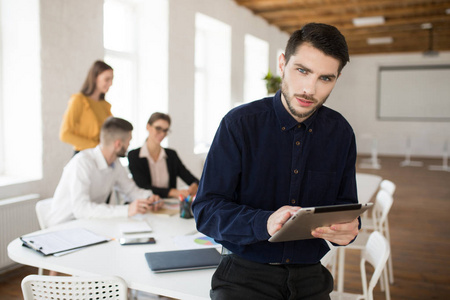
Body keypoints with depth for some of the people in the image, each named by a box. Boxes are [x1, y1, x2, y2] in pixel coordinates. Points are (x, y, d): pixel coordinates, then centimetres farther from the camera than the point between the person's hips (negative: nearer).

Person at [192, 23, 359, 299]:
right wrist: (264, 223, -28)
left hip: (309, 276, 5)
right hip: (245, 274, -4)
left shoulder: (341, 133, 2)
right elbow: (206, 210, -11)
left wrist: (347, 228, -14)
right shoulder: (239, 123, -9)